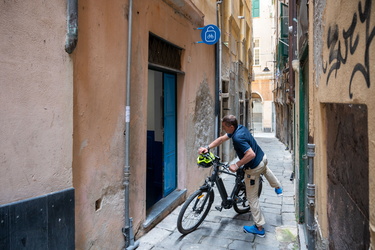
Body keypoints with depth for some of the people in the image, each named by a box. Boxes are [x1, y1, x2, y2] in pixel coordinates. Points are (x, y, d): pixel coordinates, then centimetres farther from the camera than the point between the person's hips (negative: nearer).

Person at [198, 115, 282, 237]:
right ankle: (278, 187, 62)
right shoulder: (240, 128, -3)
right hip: (263, 157, 9)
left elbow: (251, 154, -37)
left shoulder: (238, 138, -32)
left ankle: (259, 228, 19)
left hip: (254, 168, -9)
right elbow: (221, 139, 1)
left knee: (252, 198, 8)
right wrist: (207, 147, -6)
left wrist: (237, 165, -29)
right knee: (264, 168, 46)